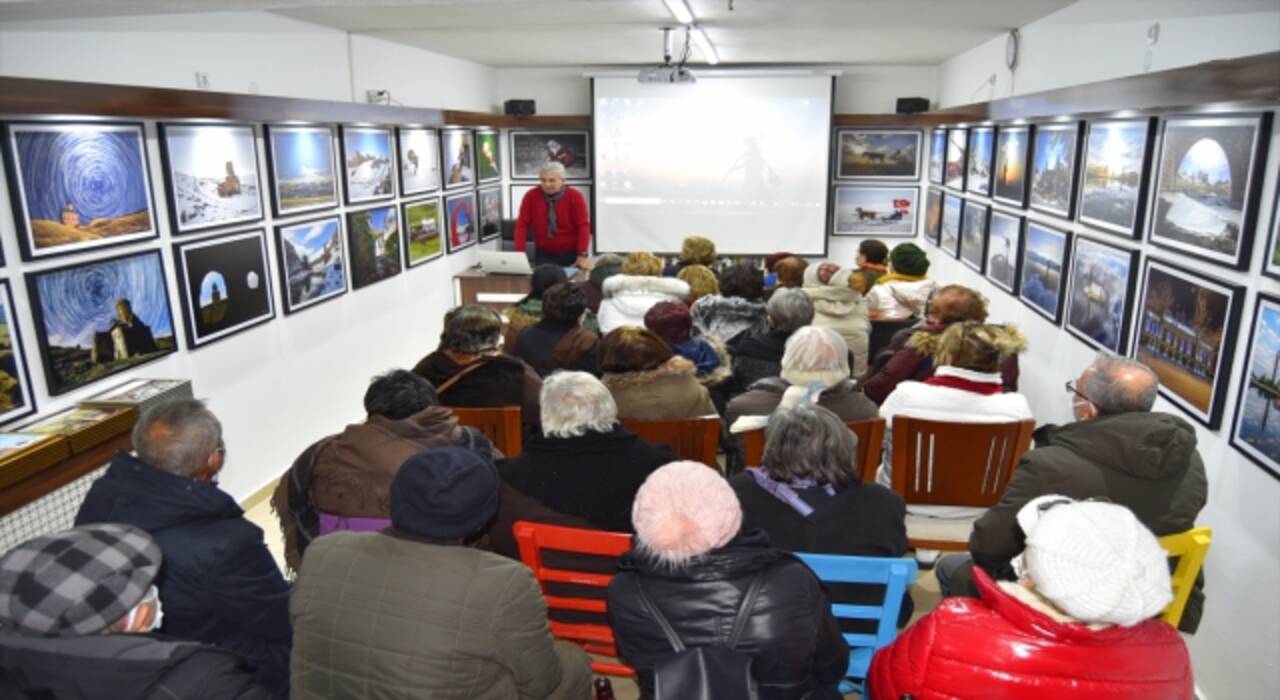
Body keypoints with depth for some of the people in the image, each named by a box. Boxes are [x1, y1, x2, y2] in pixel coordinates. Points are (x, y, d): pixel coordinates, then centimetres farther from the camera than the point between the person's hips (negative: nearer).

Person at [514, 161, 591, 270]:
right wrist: (519, 254, -16)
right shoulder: (531, 196, -4)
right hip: (543, 255, 1)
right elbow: (522, 225, -6)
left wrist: (583, 255, -21)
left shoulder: (575, 196, -8)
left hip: (571, 254, -1)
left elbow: (583, 226, -12)